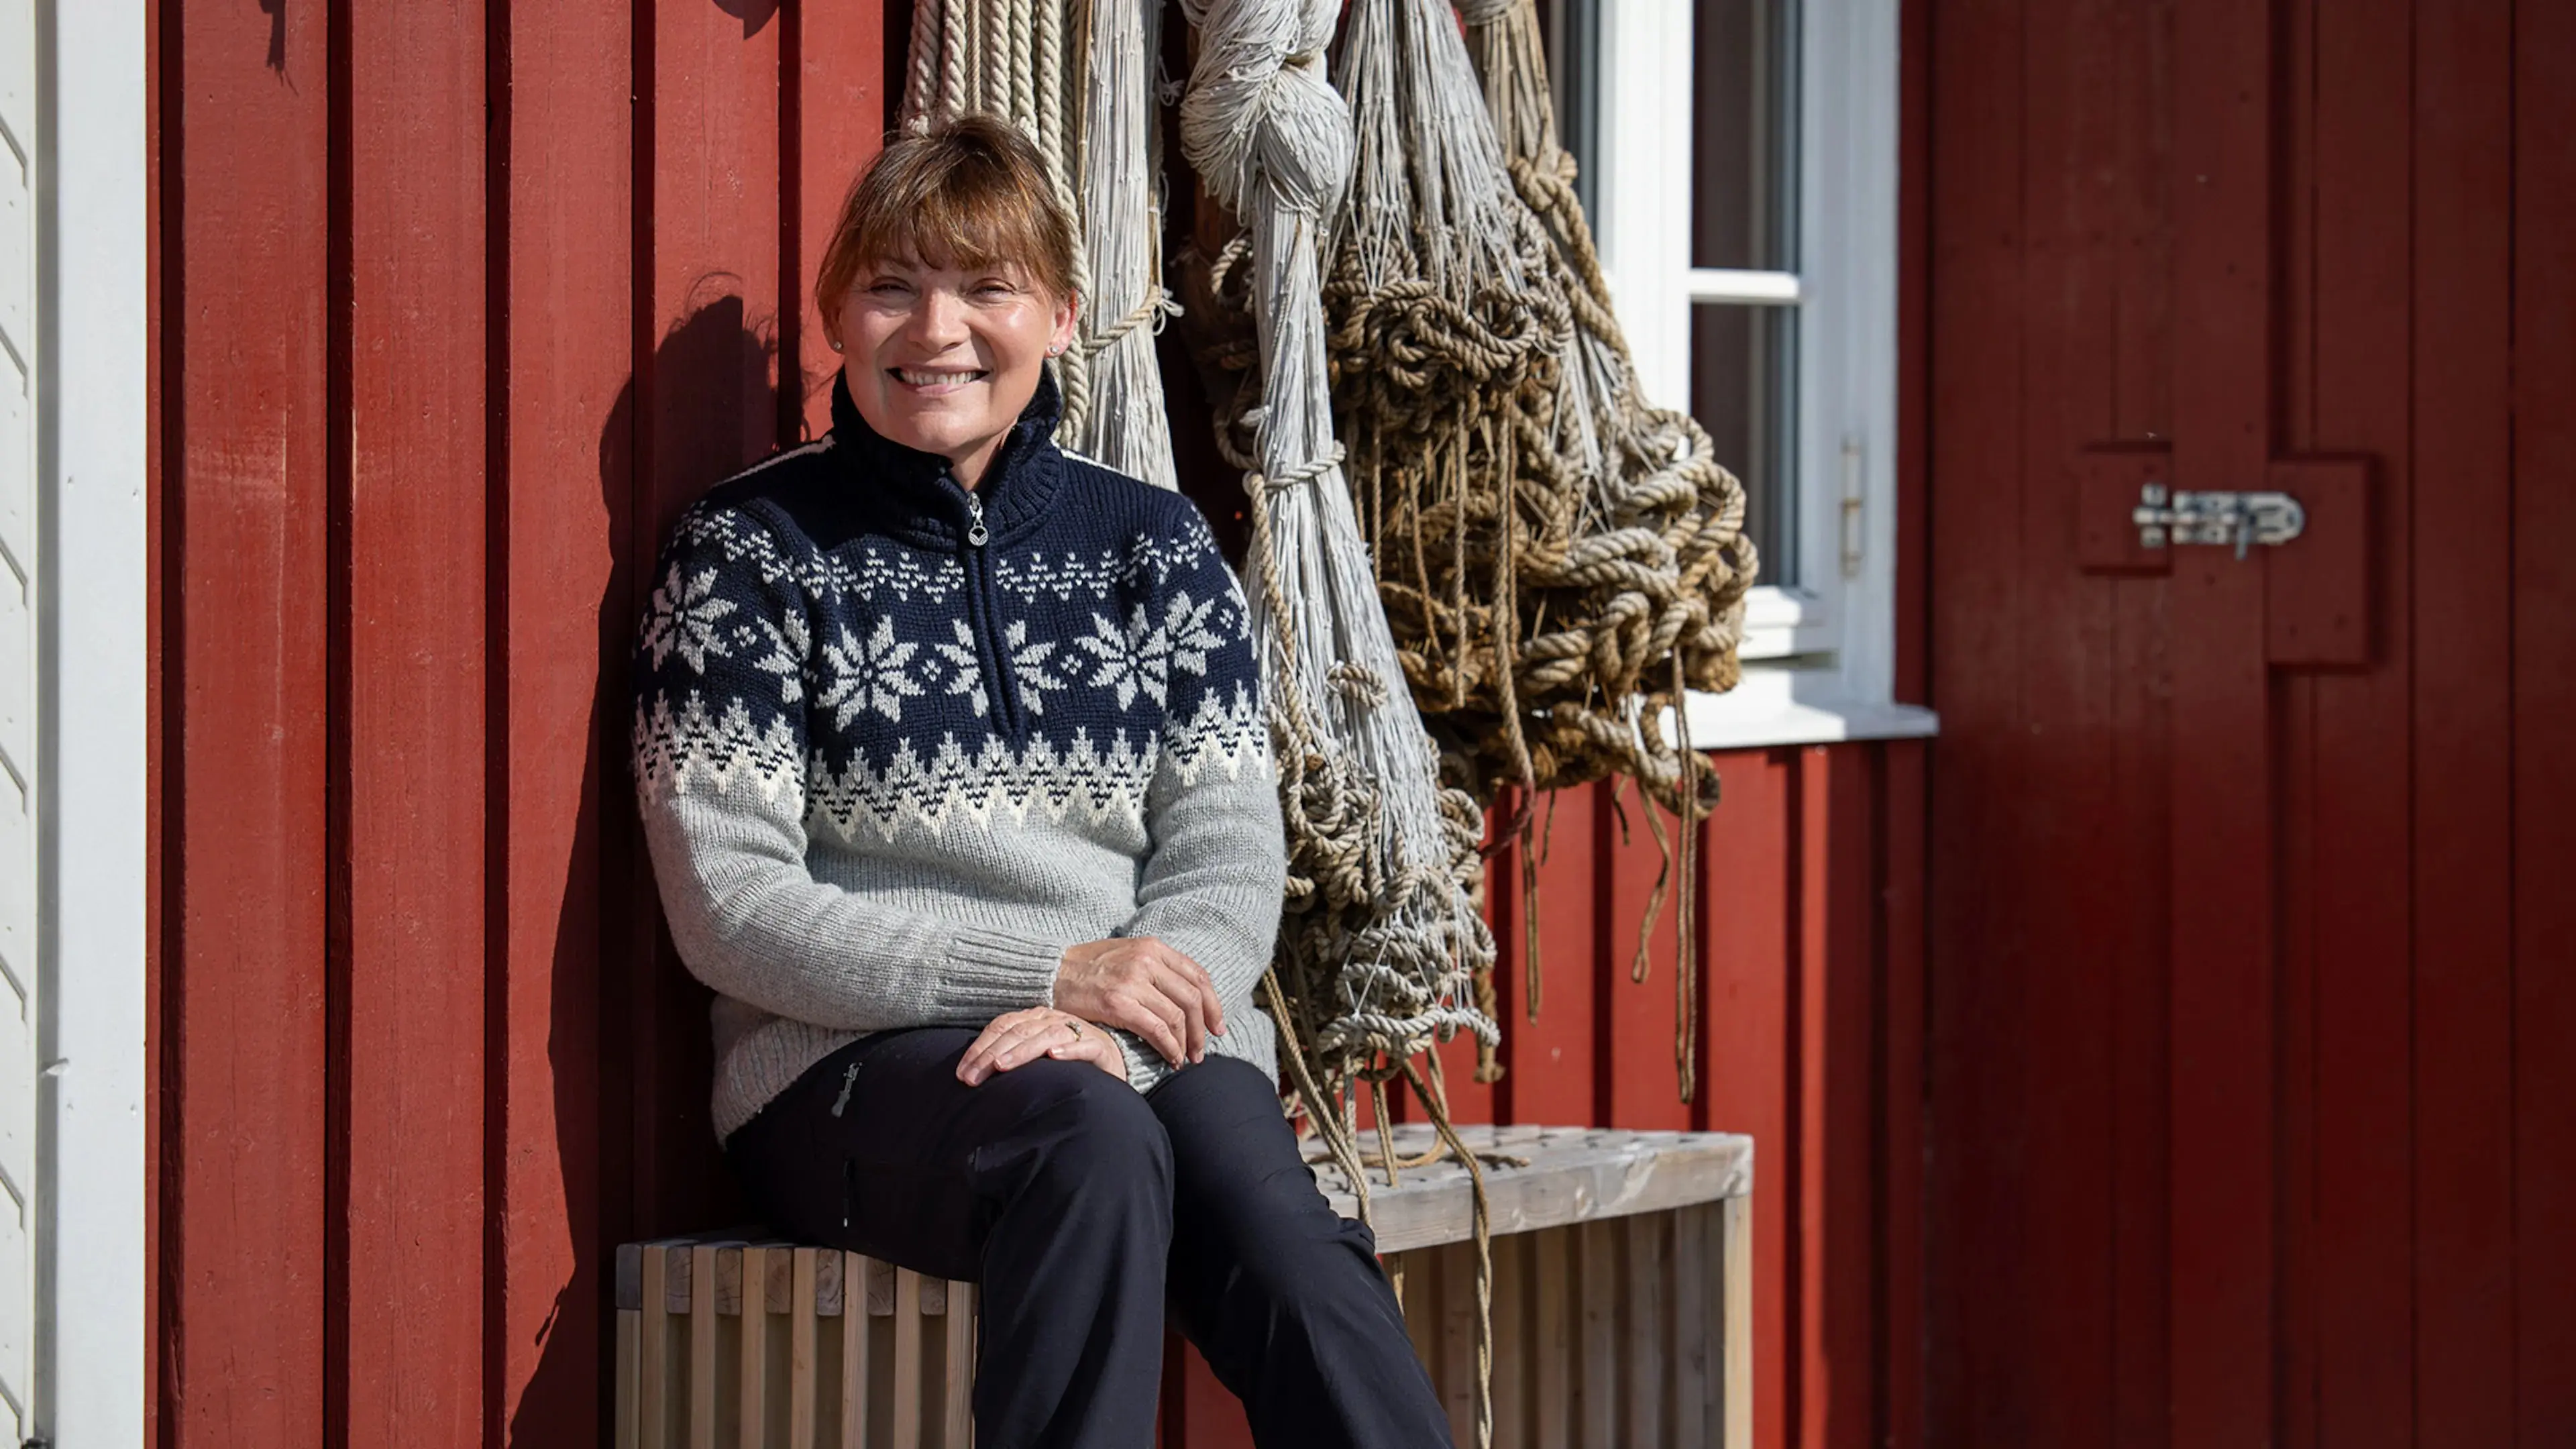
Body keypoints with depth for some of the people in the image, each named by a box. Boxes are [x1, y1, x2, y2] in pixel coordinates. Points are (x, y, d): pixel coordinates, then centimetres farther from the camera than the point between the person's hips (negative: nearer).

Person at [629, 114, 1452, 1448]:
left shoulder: (1153, 546, 15)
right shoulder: (754, 550, 5)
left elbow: (1231, 853, 6)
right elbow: (728, 909, -4)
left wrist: (1102, 1021, -17)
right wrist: (1058, 969, -13)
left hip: (1145, 1042, 3)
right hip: (854, 1062, -3)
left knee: (1279, 1228, -31)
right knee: (1095, 1142, -36)